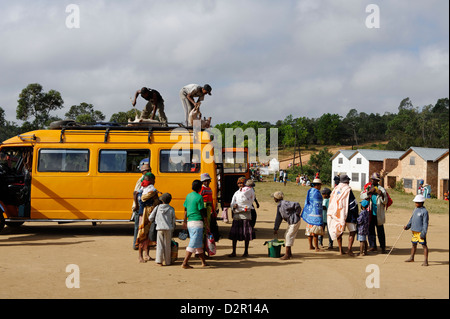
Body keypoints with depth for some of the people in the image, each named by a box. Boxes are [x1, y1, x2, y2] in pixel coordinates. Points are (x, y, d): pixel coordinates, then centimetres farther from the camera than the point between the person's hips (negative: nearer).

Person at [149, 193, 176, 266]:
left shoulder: (157, 208, 2)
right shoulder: (171, 209, 2)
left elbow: (150, 218, 3)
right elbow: (173, 221, 6)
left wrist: (153, 222, 25)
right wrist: (172, 229, 20)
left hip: (160, 228, 0)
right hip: (168, 229, 0)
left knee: (160, 245, 5)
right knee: (167, 245, 8)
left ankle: (159, 261, -2)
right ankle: (167, 261, 12)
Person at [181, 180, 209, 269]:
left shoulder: (188, 196, 11)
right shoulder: (199, 197, -11)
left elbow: (186, 210, 19)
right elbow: (203, 212, -11)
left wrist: (185, 221, 30)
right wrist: (207, 225, -6)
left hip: (190, 222, 8)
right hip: (197, 222, -8)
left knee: (199, 243, 16)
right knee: (193, 244, -7)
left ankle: (203, 262, 23)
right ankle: (184, 263, -11)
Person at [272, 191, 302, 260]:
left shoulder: (284, 204, -23)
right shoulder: (279, 206, 7)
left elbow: (297, 205, -32)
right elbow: (278, 218, 13)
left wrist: (296, 214, -17)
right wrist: (275, 229, 15)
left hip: (295, 221, -10)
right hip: (291, 222, 10)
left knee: (289, 237, -8)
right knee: (286, 236, 15)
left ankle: (287, 255, -3)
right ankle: (289, 253, 25)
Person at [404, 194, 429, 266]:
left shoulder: (424, 211, -12)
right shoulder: (415, 210, 12)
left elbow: (425, 223, -14)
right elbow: (412, 219, 20)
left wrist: (423, 233, -18)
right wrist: (407, 226, 7)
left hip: (420, 232, -8)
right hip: (414, 231, 8)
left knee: (424, 245, -6)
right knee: (414, 244, 20)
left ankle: (426, 261, -6)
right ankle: (411, 258, 35)